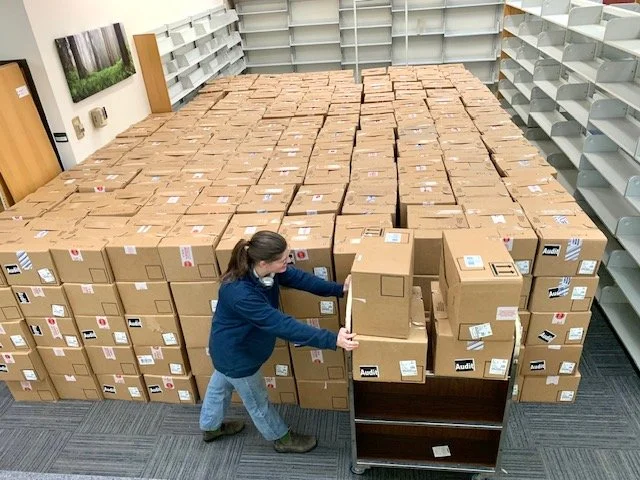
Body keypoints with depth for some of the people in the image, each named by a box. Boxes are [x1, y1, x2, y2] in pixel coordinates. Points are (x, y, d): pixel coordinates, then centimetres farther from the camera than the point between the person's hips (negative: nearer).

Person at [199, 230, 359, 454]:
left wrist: (339, 289, -18)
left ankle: (210, 427, 59)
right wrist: (332, 340, -47)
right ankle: (282, 439, 44)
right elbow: (282, 325, -45)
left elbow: (298, 277, -10)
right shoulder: (240, 293, -43)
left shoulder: (265, 270, -20)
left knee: (221, 384, 32)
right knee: (257, 399, 18)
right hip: (234, 353, -8)